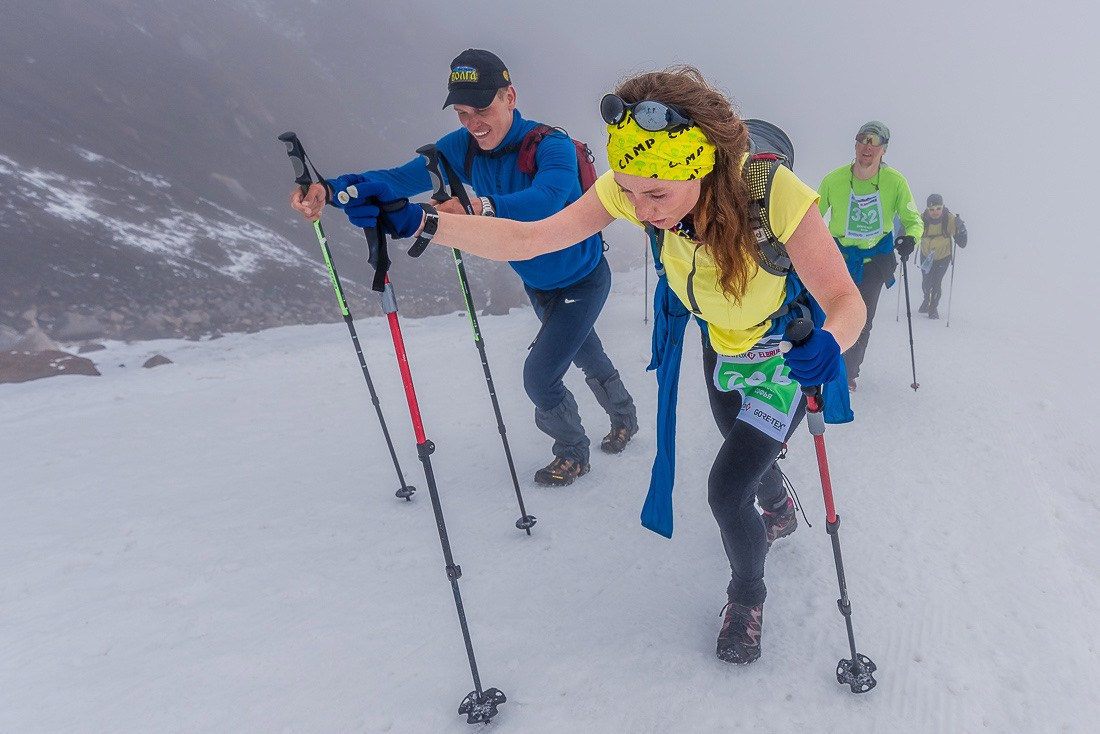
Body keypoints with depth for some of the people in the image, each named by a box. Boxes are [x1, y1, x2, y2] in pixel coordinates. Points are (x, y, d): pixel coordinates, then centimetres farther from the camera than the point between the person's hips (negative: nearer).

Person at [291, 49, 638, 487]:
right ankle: (624, 417, 55)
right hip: (537, 285, 7)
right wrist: (331, 189, -41)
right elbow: (401, 178, -25)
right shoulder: (463, 148, -14)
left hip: (582, 281, -6)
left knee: (539, 376, -11)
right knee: (587, 357, 26)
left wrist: (482, 207, -70)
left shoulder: (552, 146, -31)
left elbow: (547, 199, -52)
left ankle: (573, 454, 19)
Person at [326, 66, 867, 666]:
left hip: (786, 354, -5)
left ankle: (747, 595, 22)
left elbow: (846, 302, -34)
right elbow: (528, 239, -28)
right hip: (720, 349, 5)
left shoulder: (775, 195, -40)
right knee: (745, 453, 28)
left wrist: (827, 342, -58)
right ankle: (777, 504, 66)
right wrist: (415, 222, -39)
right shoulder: (638, 187, -29)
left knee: (727, 489, -12)